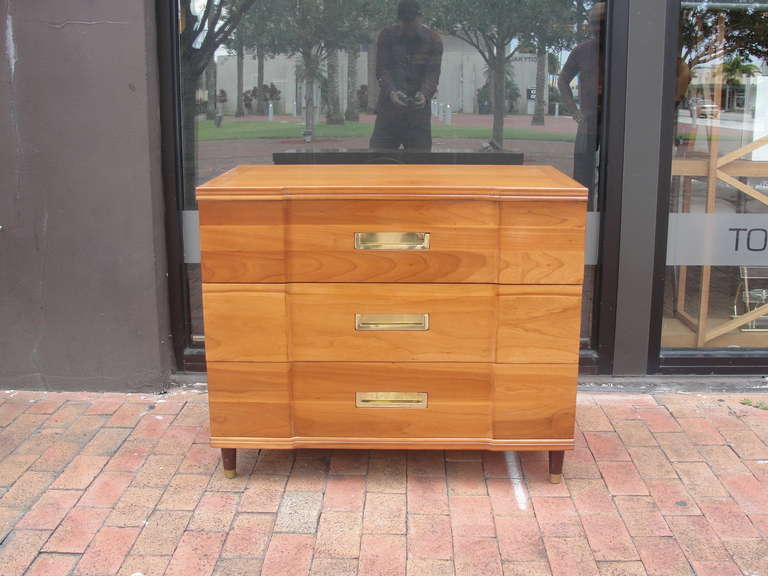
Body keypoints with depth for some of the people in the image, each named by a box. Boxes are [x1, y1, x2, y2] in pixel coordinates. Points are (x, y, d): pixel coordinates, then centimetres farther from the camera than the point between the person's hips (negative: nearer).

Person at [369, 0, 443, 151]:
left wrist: (424, 94, -28)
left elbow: (433, 73, -7)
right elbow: (382, 69, -7)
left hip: (418, 106, 0)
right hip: (389, 105, 0)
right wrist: (391, 92, -26)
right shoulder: (387, 36, 1)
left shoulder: (433, 41, 0)